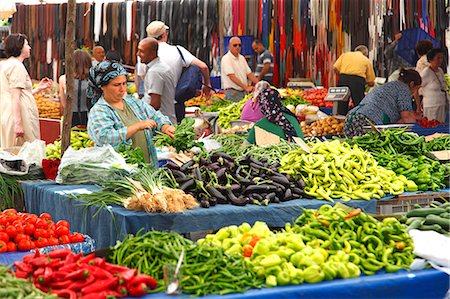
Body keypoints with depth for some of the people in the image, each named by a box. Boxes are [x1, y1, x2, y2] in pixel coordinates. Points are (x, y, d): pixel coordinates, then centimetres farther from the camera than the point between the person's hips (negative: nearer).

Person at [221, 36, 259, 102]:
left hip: (244, 92, 7)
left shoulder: (241, 58, 16)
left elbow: (249, 73, 16)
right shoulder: (226, 59, -9)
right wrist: (246, 87, -25)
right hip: (233, 92, -7)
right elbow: (232, 77, -18)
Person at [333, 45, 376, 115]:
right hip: (358, 80, -2)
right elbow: (371, 83, 14)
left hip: (343, 78, 2)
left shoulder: (345, 54, 21)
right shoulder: (366, 60, 17)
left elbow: (335, 68, 8)